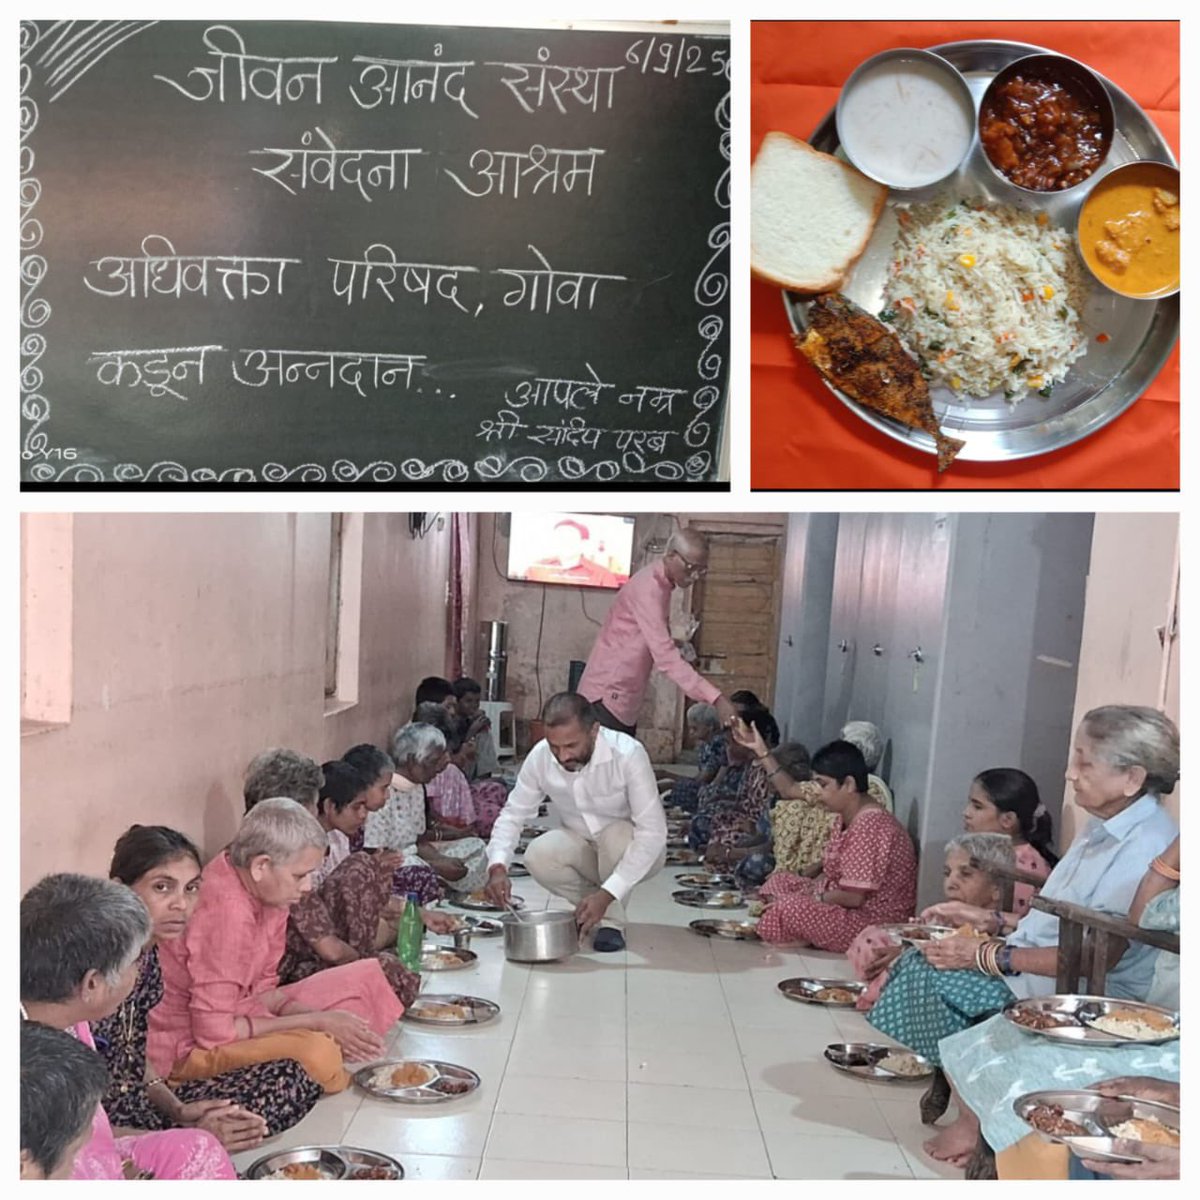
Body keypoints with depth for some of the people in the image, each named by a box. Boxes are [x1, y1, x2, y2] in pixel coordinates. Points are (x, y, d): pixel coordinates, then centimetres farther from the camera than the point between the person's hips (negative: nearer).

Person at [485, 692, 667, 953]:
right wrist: (497, 867, -28)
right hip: (584, 849, 4)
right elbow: (513, 814, -8)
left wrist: (607, 894, -39)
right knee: (538, 855, -26)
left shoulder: (628, 754, -30)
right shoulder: (540, 757, -18)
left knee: (617, 834, -35)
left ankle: (612, 921, -12)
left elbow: (653, 831, -32)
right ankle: (594, 910, 0)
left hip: (635, 853, -3)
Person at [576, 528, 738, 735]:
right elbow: (664, 655, -29)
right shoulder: (648, 587, -20)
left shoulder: (660, 585, 11)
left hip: (625, 700, 9)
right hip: (607, 695, -9)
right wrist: (715, 698, -33)